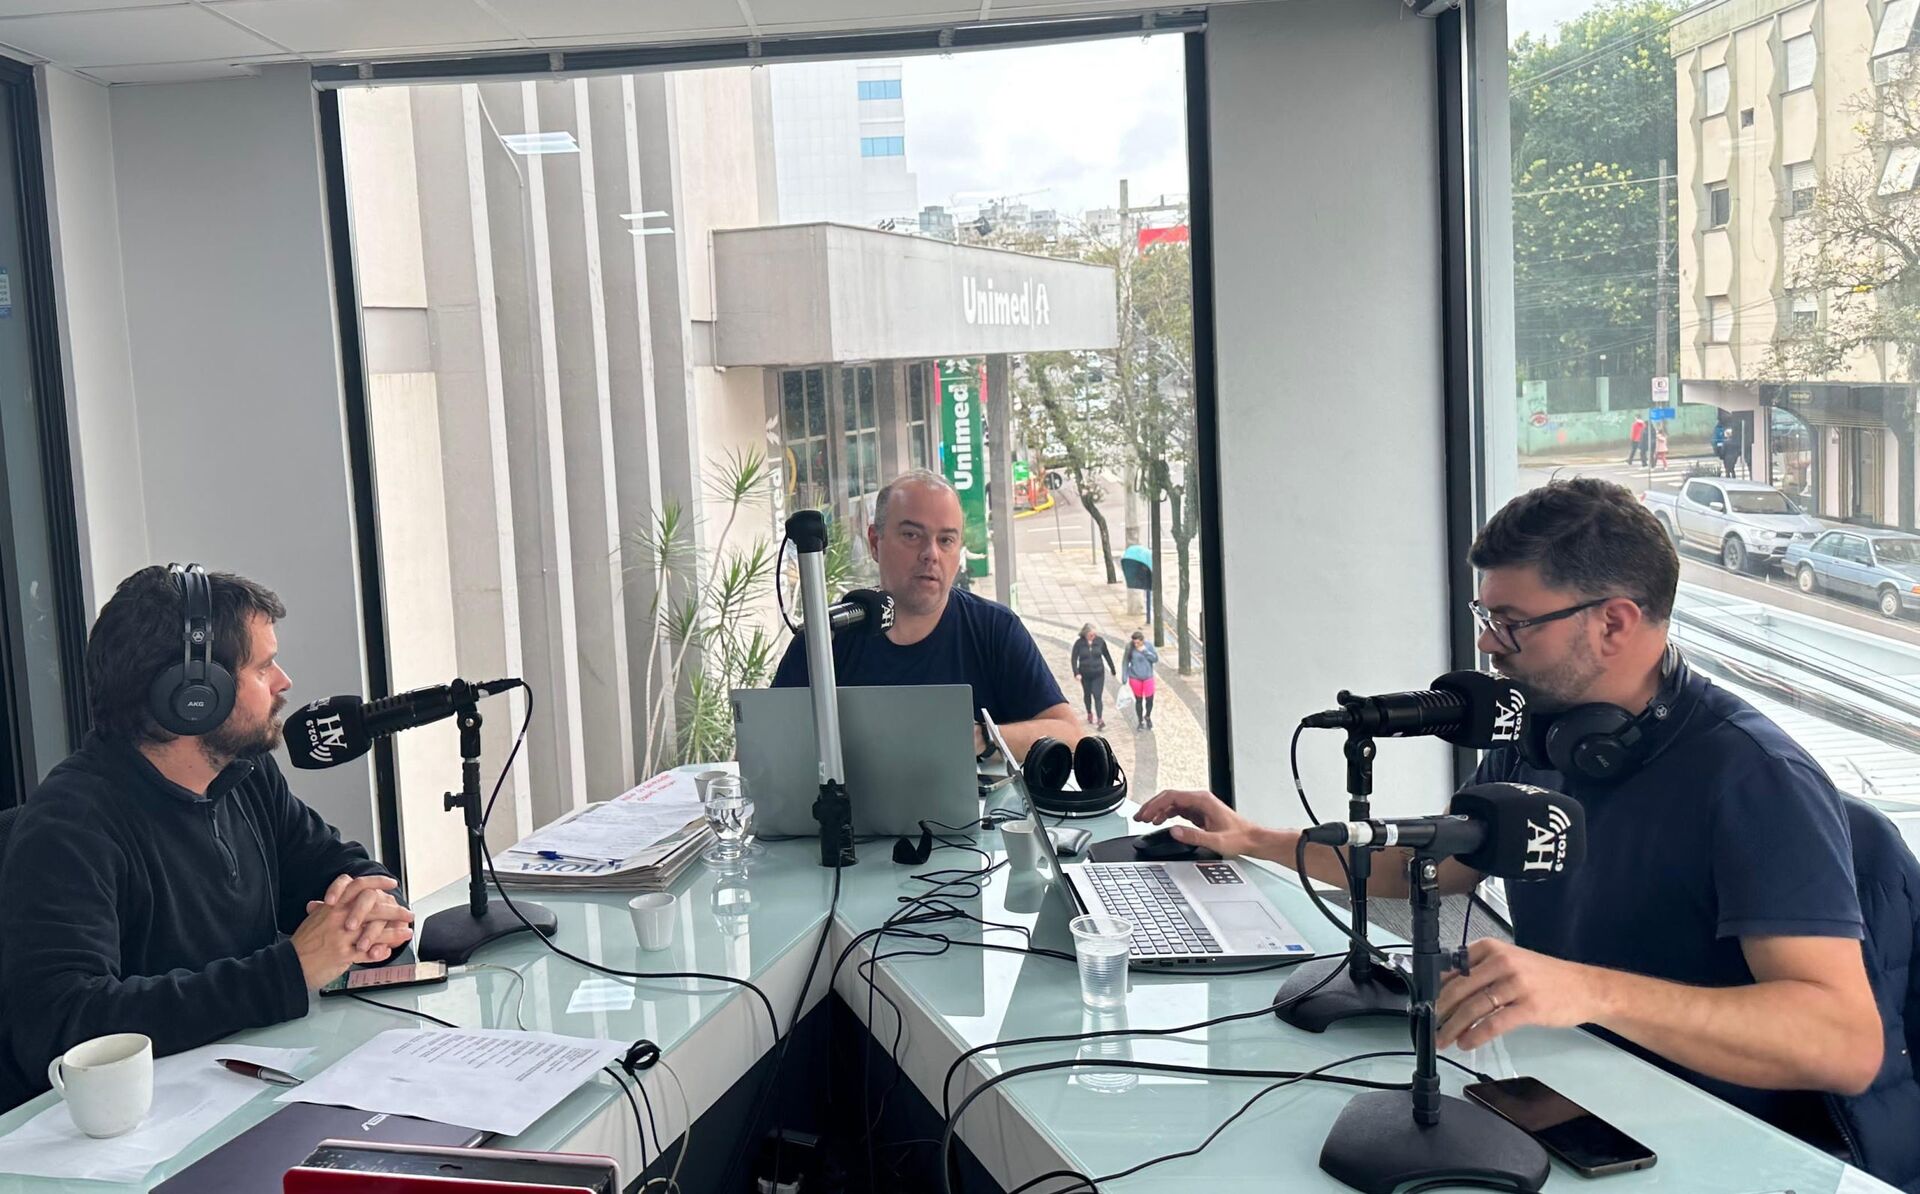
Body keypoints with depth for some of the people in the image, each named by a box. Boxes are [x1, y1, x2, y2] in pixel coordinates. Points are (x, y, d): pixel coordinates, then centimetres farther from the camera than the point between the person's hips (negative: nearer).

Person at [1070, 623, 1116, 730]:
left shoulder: (1100, 641, -8)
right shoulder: (1079, 643, -11)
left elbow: (1107, 655, 4)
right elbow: (1074, 658, -9)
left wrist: (1113, 669, 12)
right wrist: (1076, 673, -20)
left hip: (1098, 674, -1)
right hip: (1085, 675, 1)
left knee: (1098, 696, -9)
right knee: (1087, 694, 19)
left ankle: (1100, 719, -10)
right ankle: (1089, 714, 39)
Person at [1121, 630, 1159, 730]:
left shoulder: (1149, 645, -10)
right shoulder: (1130, 647, -12)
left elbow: (1156, 658, -9)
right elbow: (1125, 662, -5)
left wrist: (1145, 651, -22)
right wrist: (1124, 677, -5)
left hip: (1147, 677, 0)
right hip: (1135, 678, 0)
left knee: (1149, 699, 2)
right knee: (1138, 700, 10)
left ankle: (1148, 717, 31)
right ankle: (1140, 721, 28)